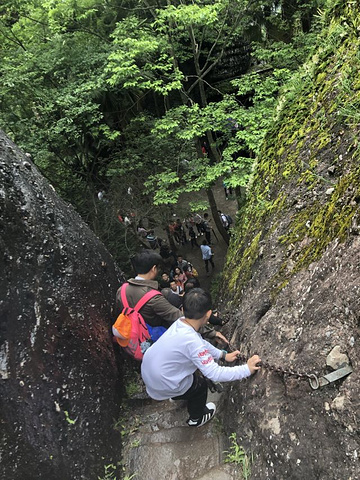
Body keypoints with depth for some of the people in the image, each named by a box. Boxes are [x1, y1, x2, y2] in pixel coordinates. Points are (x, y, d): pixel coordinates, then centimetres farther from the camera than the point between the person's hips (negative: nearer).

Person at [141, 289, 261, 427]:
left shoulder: (180, 323, -10)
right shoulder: (192, 342, -34)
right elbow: (215, 374, -29)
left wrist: (223, 355, 8)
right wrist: (247, 369, -20)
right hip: (161, 387, -6)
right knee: (201, 385, 18)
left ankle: (177, 395, 57)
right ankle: (196, 418, 45)